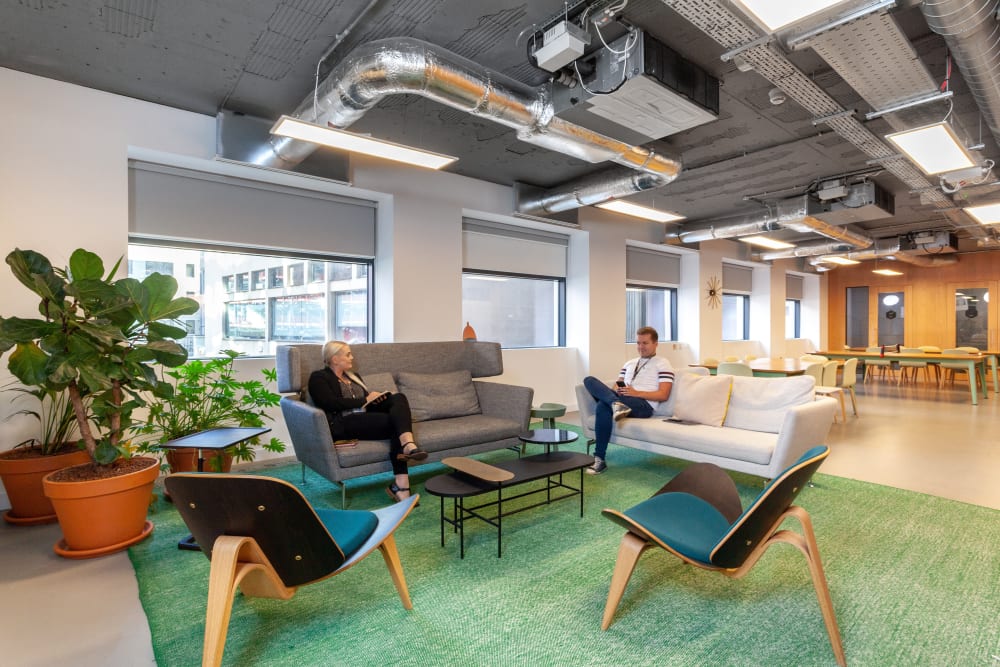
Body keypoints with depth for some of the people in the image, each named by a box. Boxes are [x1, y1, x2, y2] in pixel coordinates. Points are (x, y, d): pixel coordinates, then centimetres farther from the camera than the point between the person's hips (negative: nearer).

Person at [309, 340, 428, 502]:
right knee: (397, 421, -27)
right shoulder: (319, 378, 7)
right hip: (344, 423, -6)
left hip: (367, 420, 6)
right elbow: (332, 403, -10)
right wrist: (365, 400, -8)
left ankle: (408, 446, -42)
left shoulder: (353, 376, 29)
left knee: (398, 398, -23)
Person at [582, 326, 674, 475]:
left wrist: (636, 393, -14)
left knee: (603, 406, -36)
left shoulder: (663, 364, 10)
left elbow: (663, 395, -2)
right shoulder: (629, 363, 30)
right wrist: (617, 389, -3)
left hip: (644, 405, -6)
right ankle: (616, 404, -43)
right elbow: (617, 385, 24)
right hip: (622, 400, 6)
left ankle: (600, 459, -32)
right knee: (589, 380, -21)